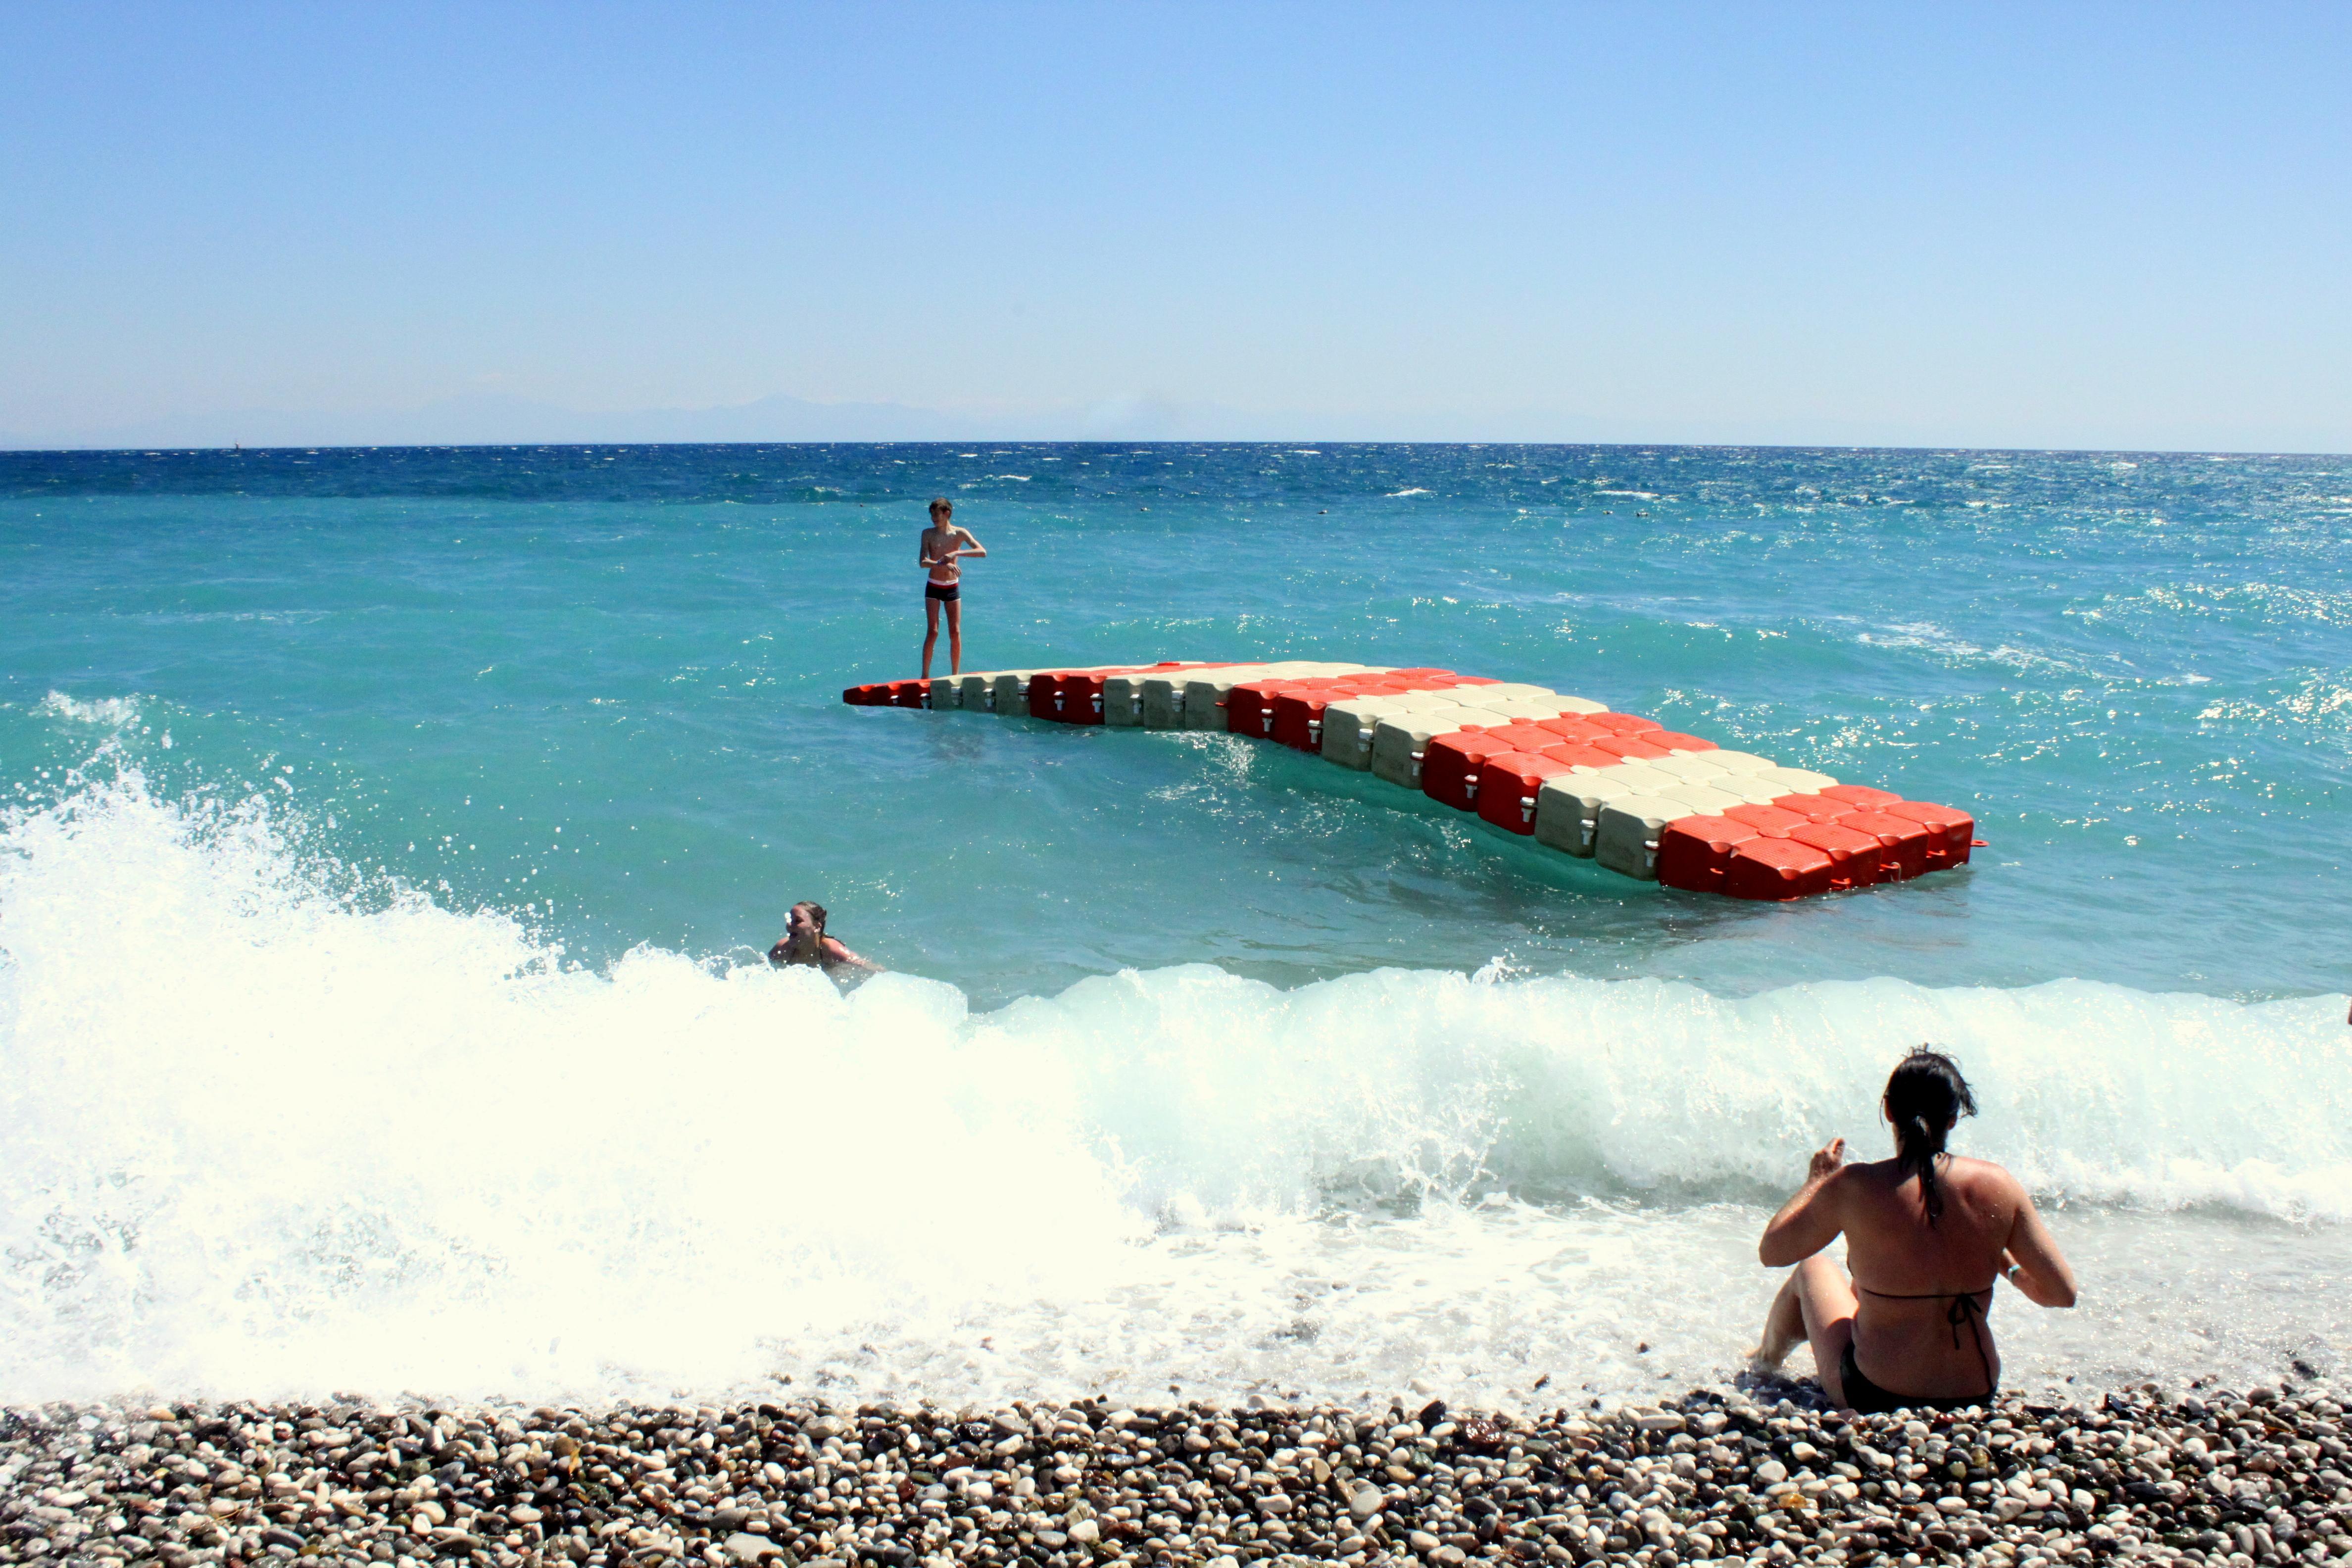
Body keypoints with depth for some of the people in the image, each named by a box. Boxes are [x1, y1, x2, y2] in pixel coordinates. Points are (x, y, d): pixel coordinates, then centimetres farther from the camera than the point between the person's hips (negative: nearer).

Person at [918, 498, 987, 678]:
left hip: (953, 587, 1)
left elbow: (982, 552, -14)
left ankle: (955, 675, 12)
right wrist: (944, 564, -30)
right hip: (933, 587, -1)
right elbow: (922, 562, -14)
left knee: (955, 633, 2)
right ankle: (925, 676, -1)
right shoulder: (928, 534, -3)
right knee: (932, 632, -6)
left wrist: (957, 553, -26)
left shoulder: (960, 533, -3)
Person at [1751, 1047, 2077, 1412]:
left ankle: (1768, 1359, 55)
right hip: (1977, 1395, 3)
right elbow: (2063, 1293, -7)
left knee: (1812, 1269, 26)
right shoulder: (1998, 1185, -12)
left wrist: (1817, 1180, 9)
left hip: (1872, 1396, -3)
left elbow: (1772, 1251, -4)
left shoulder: (1854, 1188, -19)